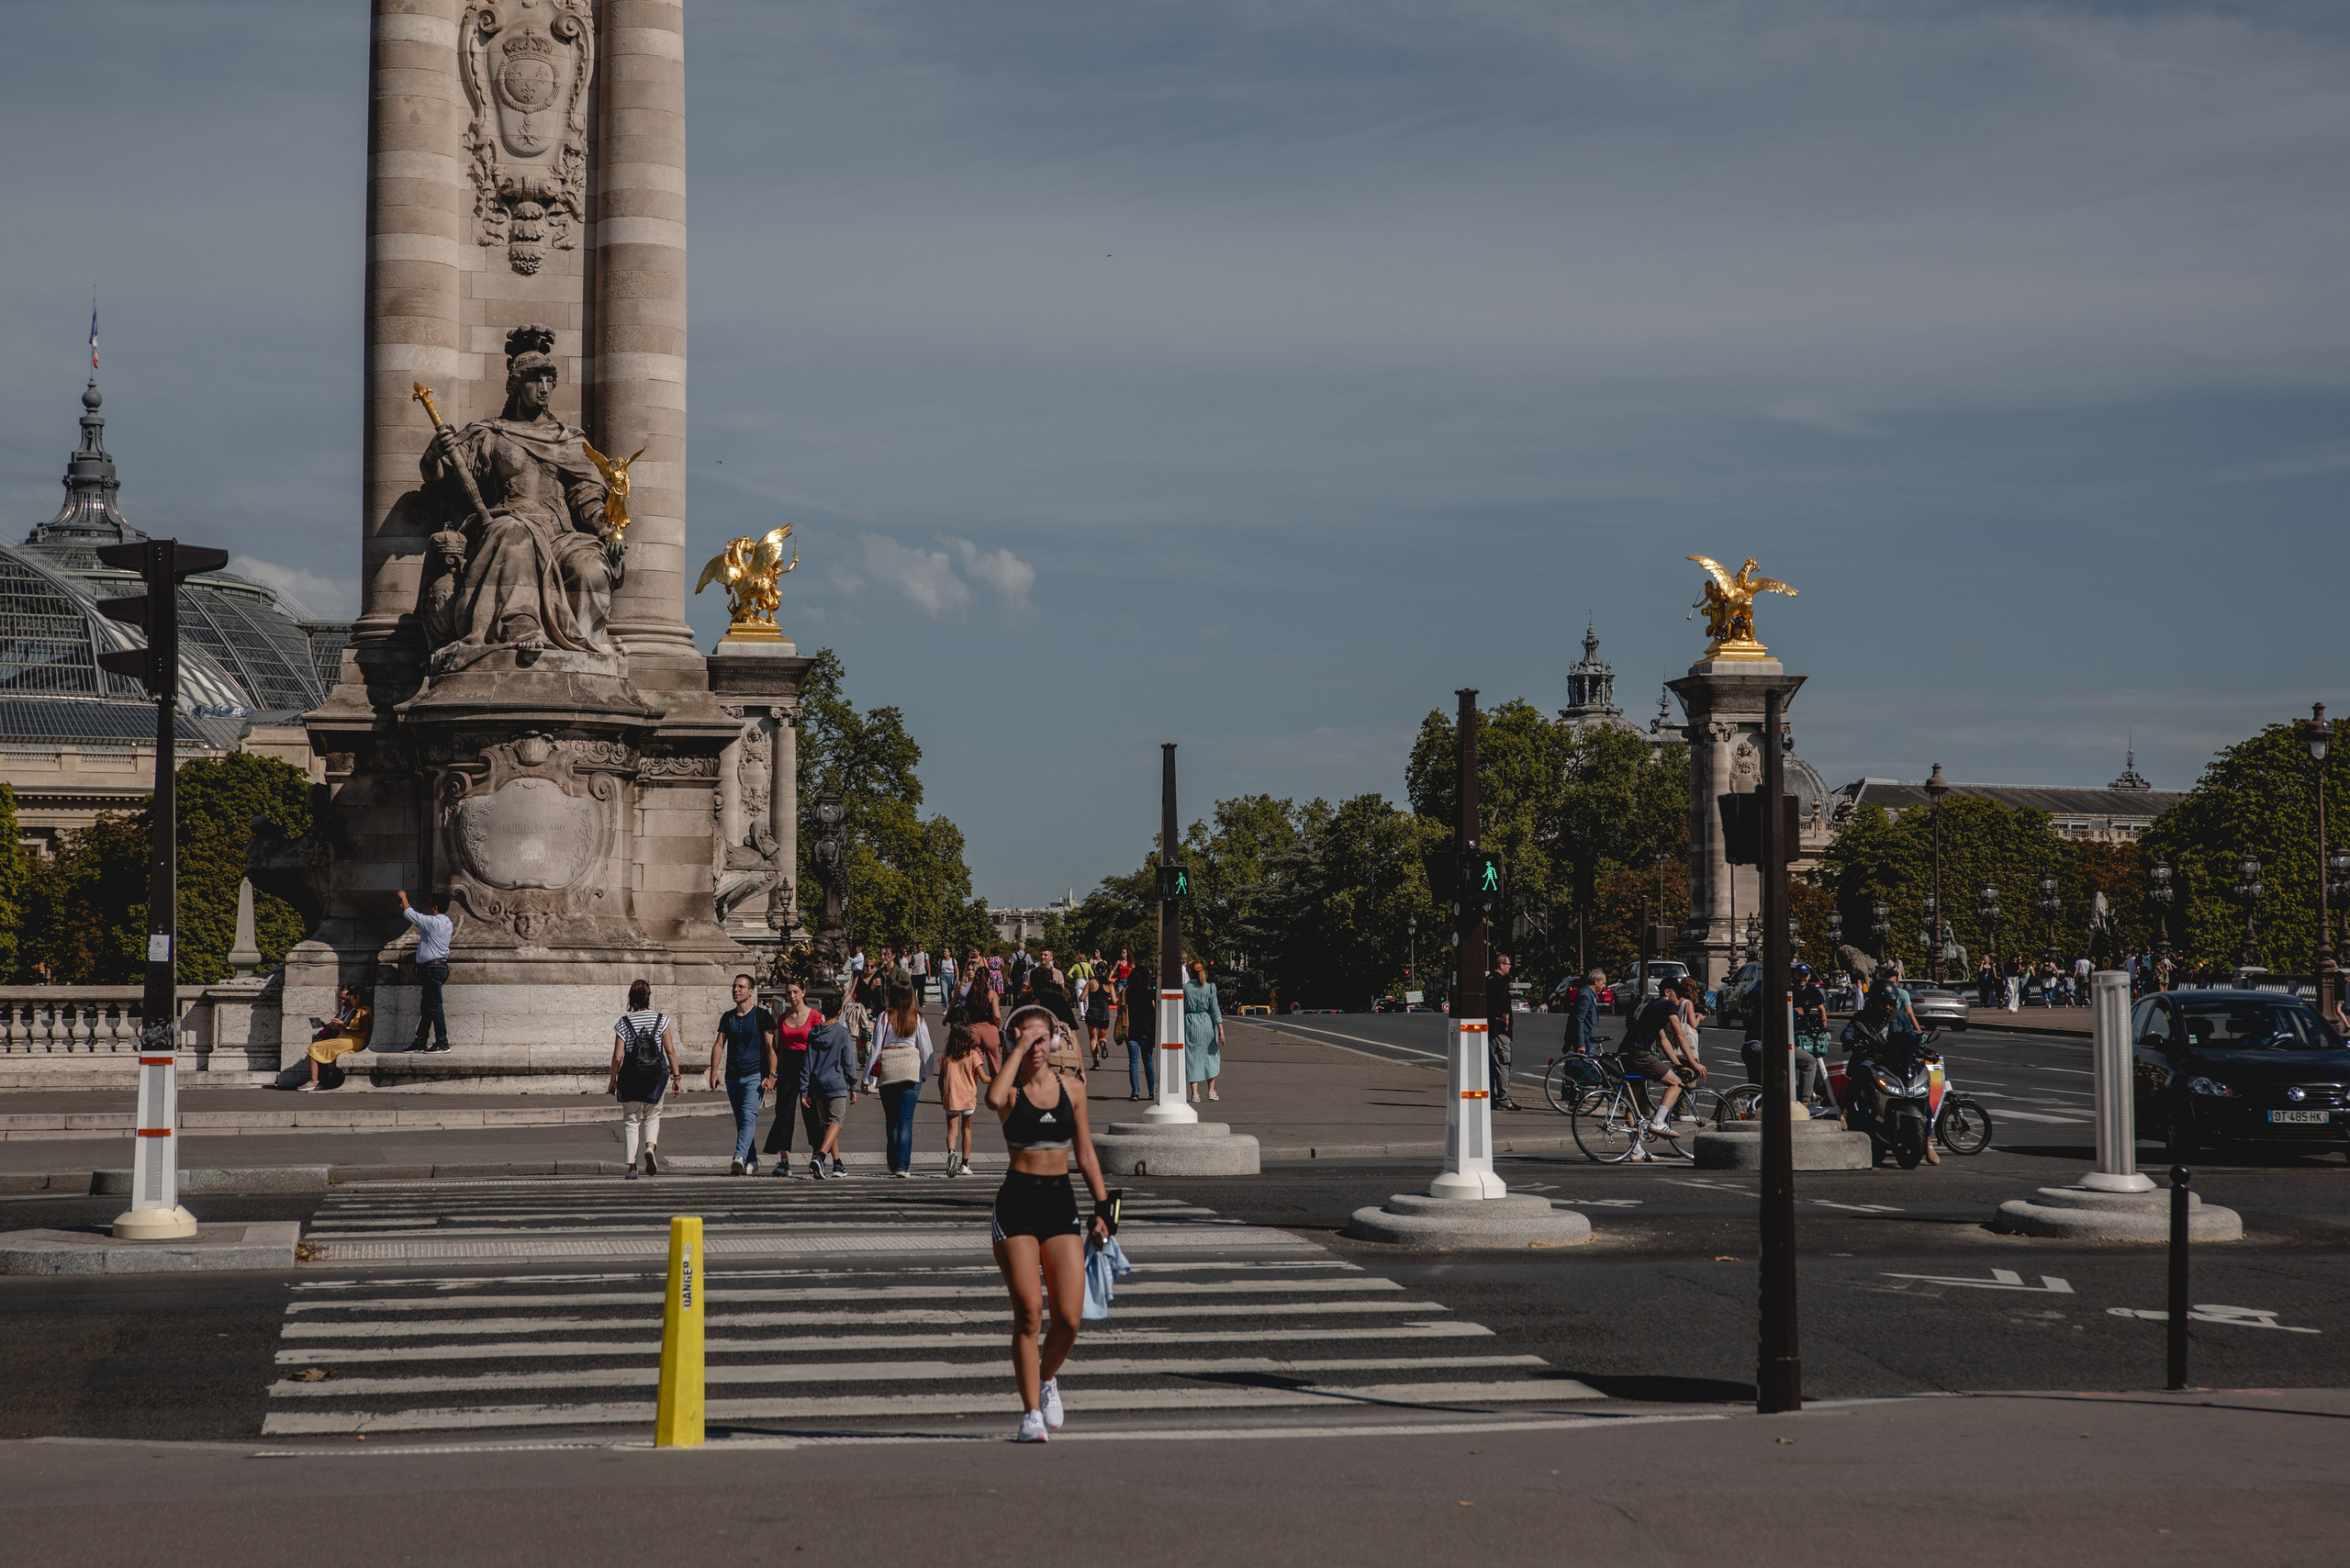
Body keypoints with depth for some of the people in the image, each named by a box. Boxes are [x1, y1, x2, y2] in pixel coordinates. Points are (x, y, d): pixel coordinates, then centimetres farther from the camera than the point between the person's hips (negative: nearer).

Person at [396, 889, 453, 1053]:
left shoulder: (433, 922, -15)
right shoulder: (446, 923, 13)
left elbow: (410, 914, -7)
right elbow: (417, 918, 26)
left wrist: (403, 898, 9)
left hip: (433, 968, -10)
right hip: (437, 967, 10)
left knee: (434, 1007, -9)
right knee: (426, 1008, 13)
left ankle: (442, 1042, -10)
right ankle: (420, 1041, 16)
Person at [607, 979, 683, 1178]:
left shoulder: (624, 1023, -4)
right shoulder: (661, 1020, -2)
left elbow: (618, 1056, -6)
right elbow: (670, 1051, -5)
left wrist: (613, 1081, 4)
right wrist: (676, 1076, 2)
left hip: (630, 1077, -1)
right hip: (655, 1076, 1)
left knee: (631, 1120, 9)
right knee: (653, 1115, 17)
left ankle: (631, 1166, 4)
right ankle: (650, 1146, -13)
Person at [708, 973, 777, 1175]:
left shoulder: (762, 1016, -1)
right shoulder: (727, 1017, 13)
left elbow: (770, 1047, -5)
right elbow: (719, 1044, 10)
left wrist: (772, 1075, -13)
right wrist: (714, 1071, -3)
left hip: (755, 1075, -6)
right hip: (732, 1076, 6)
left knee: (748, 1117, -18)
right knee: (740, 1121, 7)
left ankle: (739, 1158, -31)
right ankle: (752, 1163, 13)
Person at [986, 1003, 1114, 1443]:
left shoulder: (1070, 1089, 9)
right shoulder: (1011, 1090, -2)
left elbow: (1084, 1152, 15)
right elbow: (993, 1099, -28)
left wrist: (1102, 1206, 10)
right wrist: (1016, 1051, -19)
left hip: (1061, 1202, 3)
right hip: (1017, 1202, -3)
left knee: (1068, 1318, -5)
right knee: (1028, 1313, -8)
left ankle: (1047, 1377, 26)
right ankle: (1031, 1412, 2)